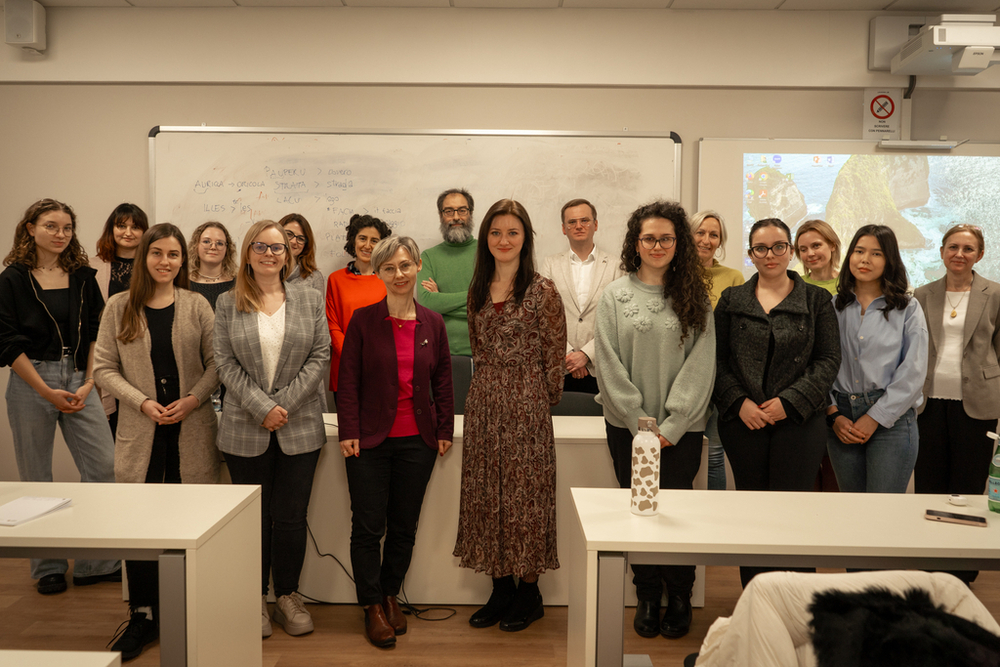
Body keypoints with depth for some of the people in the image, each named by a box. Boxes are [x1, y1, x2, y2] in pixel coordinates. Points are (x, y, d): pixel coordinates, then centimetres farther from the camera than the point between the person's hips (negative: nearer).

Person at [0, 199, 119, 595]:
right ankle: (48, 568, 20)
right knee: (36, 477, 5)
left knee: (104, 466, -3)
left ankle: (94, 562, 11)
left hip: (78, 381, 3)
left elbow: (97, 334, 6)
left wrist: (88, 384, -5)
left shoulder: (83, 277, 9)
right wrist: (47, 392, -11)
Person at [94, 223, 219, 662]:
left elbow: (216, 361, 3)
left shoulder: (196, 306, 3)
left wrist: (192, 399, -12)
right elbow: (103, 367, 3)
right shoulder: (119, 307, 4)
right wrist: (142, 401, -10)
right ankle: (143, 616, 19)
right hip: (140, 432, 1)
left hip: (191, 430, 0)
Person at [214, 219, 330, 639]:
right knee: (254, 518, 8)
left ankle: (288, 597, 24)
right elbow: (225, 363, -1)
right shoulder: (228, 304, 5)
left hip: (300, 428, 0)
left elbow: (320, 356, 0)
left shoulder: (310, 300, 6)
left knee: (292, 518, 7)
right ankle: (254, 600, 24)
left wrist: (285, 404, -10)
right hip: (245, 431, 0)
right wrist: (261, 408, -12)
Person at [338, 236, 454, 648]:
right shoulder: (363, 320, -3)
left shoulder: (432, 323, 5)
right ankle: (373, 608, 19)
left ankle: (391, 595, 30)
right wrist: (349, 432, -9)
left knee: (404, 526, 11)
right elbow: (348, 380, -3)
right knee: (368, 527, 4)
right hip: (371, 440, -2)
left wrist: (444, 430, 6)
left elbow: (443, 380, 10)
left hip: (417, 441, 2)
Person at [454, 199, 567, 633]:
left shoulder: (542, 291, -8)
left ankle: (529, 593, 17)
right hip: (483, 403, 6)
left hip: (527, 406, -6)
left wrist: (544, 399, 2)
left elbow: (554, 355, -4)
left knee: (524, 496, 1)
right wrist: (490, 387, 14)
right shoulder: (478, 290, 9)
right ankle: (501, 589, 23)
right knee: (485, 496, 9)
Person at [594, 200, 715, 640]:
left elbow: (700, 366, -2)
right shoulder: (615, 296, 4)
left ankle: (679, 596, 18)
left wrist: (671, 425, -10)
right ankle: (647, 595, 22)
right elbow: (609, 366, -1)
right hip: (627, 426, 1)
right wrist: (640, 421, -7)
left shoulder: (694, 299, 4)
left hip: (681, 427, -1)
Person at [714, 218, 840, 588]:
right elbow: (718, 360, 6)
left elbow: (829, 360, 1)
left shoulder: (816, 300, 7)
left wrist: (789, 401, -10)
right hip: (743, 421, 2)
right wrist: (739, 402, -8)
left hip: (798, 421, -1)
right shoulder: (731, 300, 10)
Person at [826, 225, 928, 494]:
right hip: (842, 421, 2)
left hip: (891, 419, -2)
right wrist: (833, 415, -5)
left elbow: (913, 373, -4)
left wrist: (875, 418, -9)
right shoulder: (833, 307, 9)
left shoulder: (908, 309, 3)